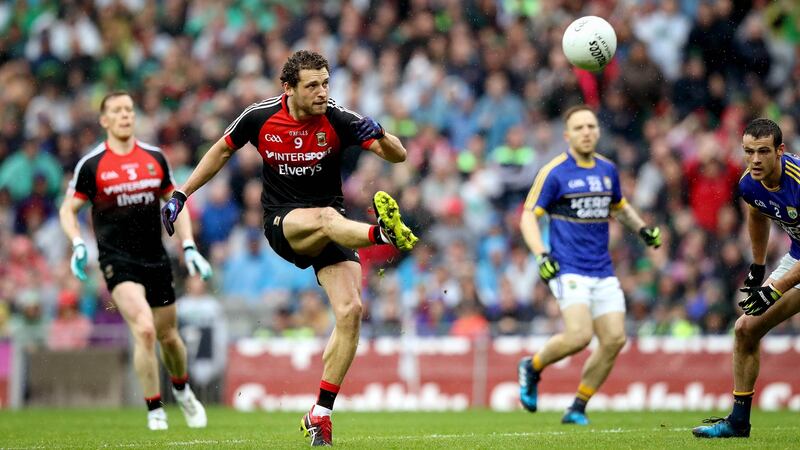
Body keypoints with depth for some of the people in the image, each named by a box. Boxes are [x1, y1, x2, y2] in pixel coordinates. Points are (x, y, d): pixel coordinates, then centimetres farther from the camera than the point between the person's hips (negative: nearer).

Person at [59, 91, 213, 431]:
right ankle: (155, 411, -9)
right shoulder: (91, 164, -5)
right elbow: (68, 209, 3)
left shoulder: (154, 158, 5)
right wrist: (78, 244, -14)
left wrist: (189, 248, 7)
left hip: (156, 259, 4)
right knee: (144, 330, -22)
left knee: (168, 335, 13)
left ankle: (182, 391, 43)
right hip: (117, 260, -4)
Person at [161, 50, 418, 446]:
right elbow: (222, 150, 13)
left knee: (350, 311, -16)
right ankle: (381, 233, -72)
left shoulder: (337, 120, -9)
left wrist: (380, 137, -34)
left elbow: (397, 155, -11)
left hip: (331, 226, 2)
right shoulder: (259, 117, -7)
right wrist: (181, 195, 15)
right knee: (325, 218, -37)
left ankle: (320, 413, -7)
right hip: (282, 223, -2)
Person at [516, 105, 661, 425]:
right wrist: (541, 255, -20)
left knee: (614, 339, -4)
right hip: (569, 268, -6)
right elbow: (528, 217, -6)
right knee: (579, 335, -22)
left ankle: (578, 408, 10)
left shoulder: (608, 170, 11)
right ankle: (532, 367, 7)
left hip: (603, 271, 6)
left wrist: (642, 228, 13)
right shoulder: (553, 173, -7)